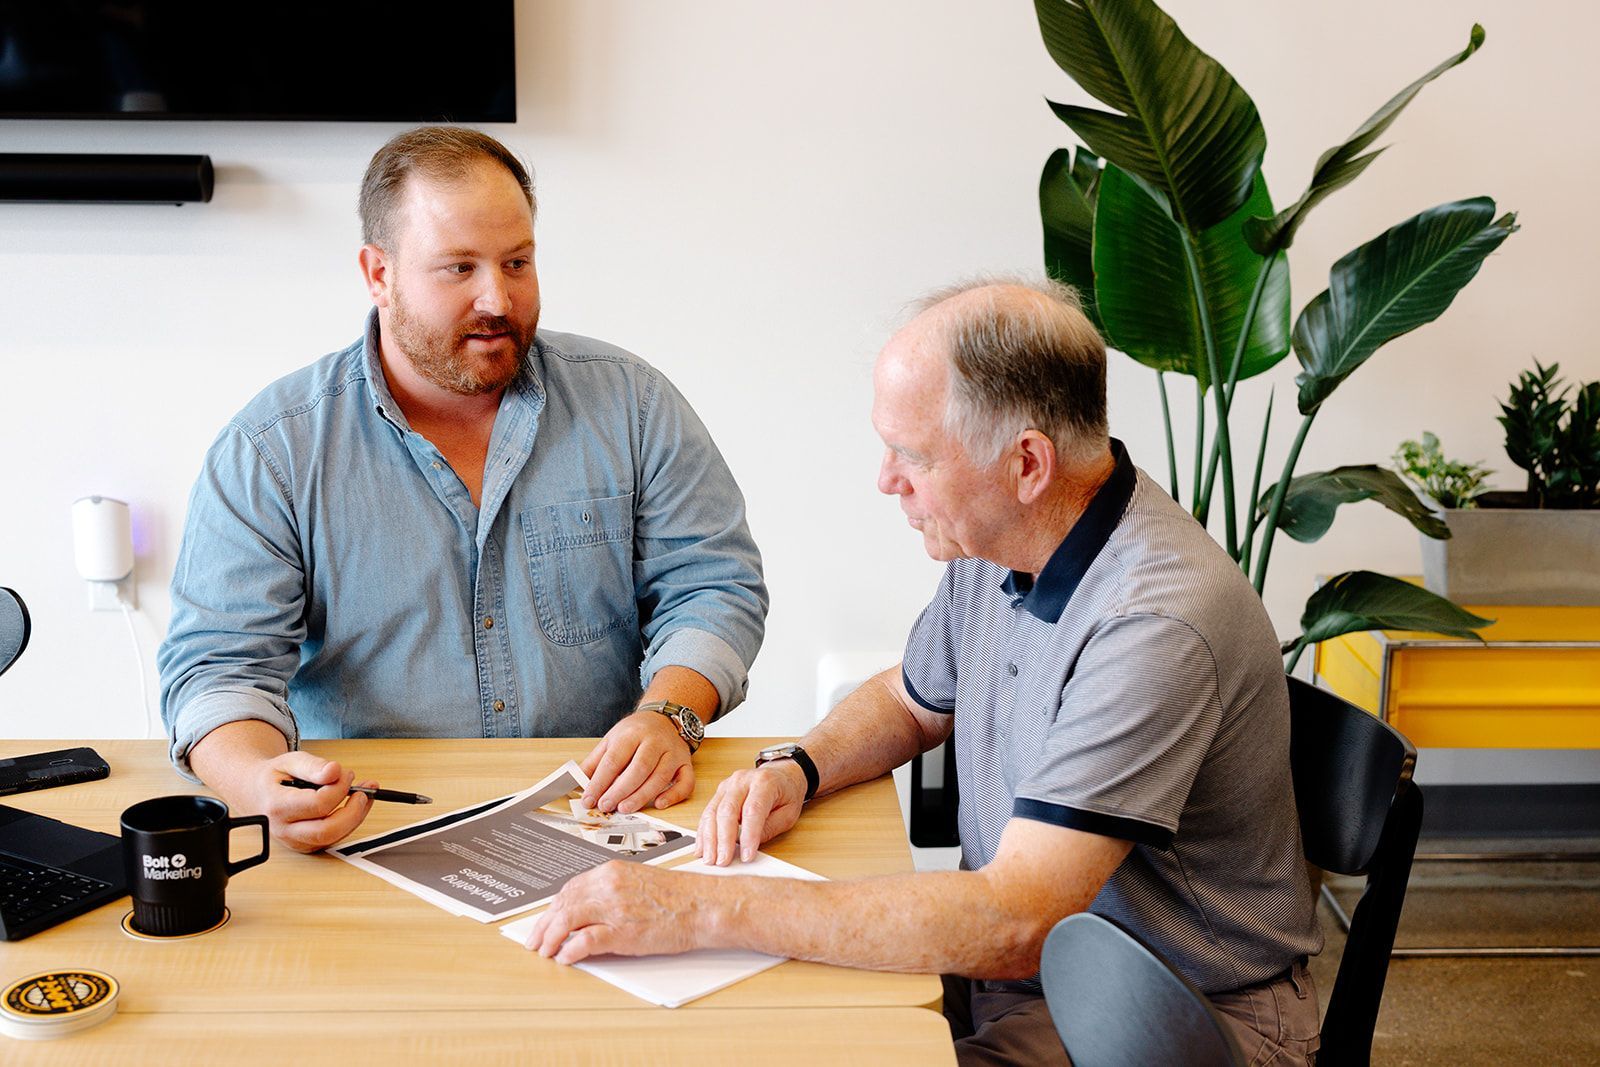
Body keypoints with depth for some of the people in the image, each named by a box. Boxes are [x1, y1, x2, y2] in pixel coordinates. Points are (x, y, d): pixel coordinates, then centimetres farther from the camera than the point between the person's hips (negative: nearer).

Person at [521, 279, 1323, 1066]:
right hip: (1012, 966, 8)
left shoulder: (1157, 627, -29)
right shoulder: (996, 542, -1)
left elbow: (1013, 927, -33)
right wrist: (798, 771, -3)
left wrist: (705, 910, -32)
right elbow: (910, 699, 19)